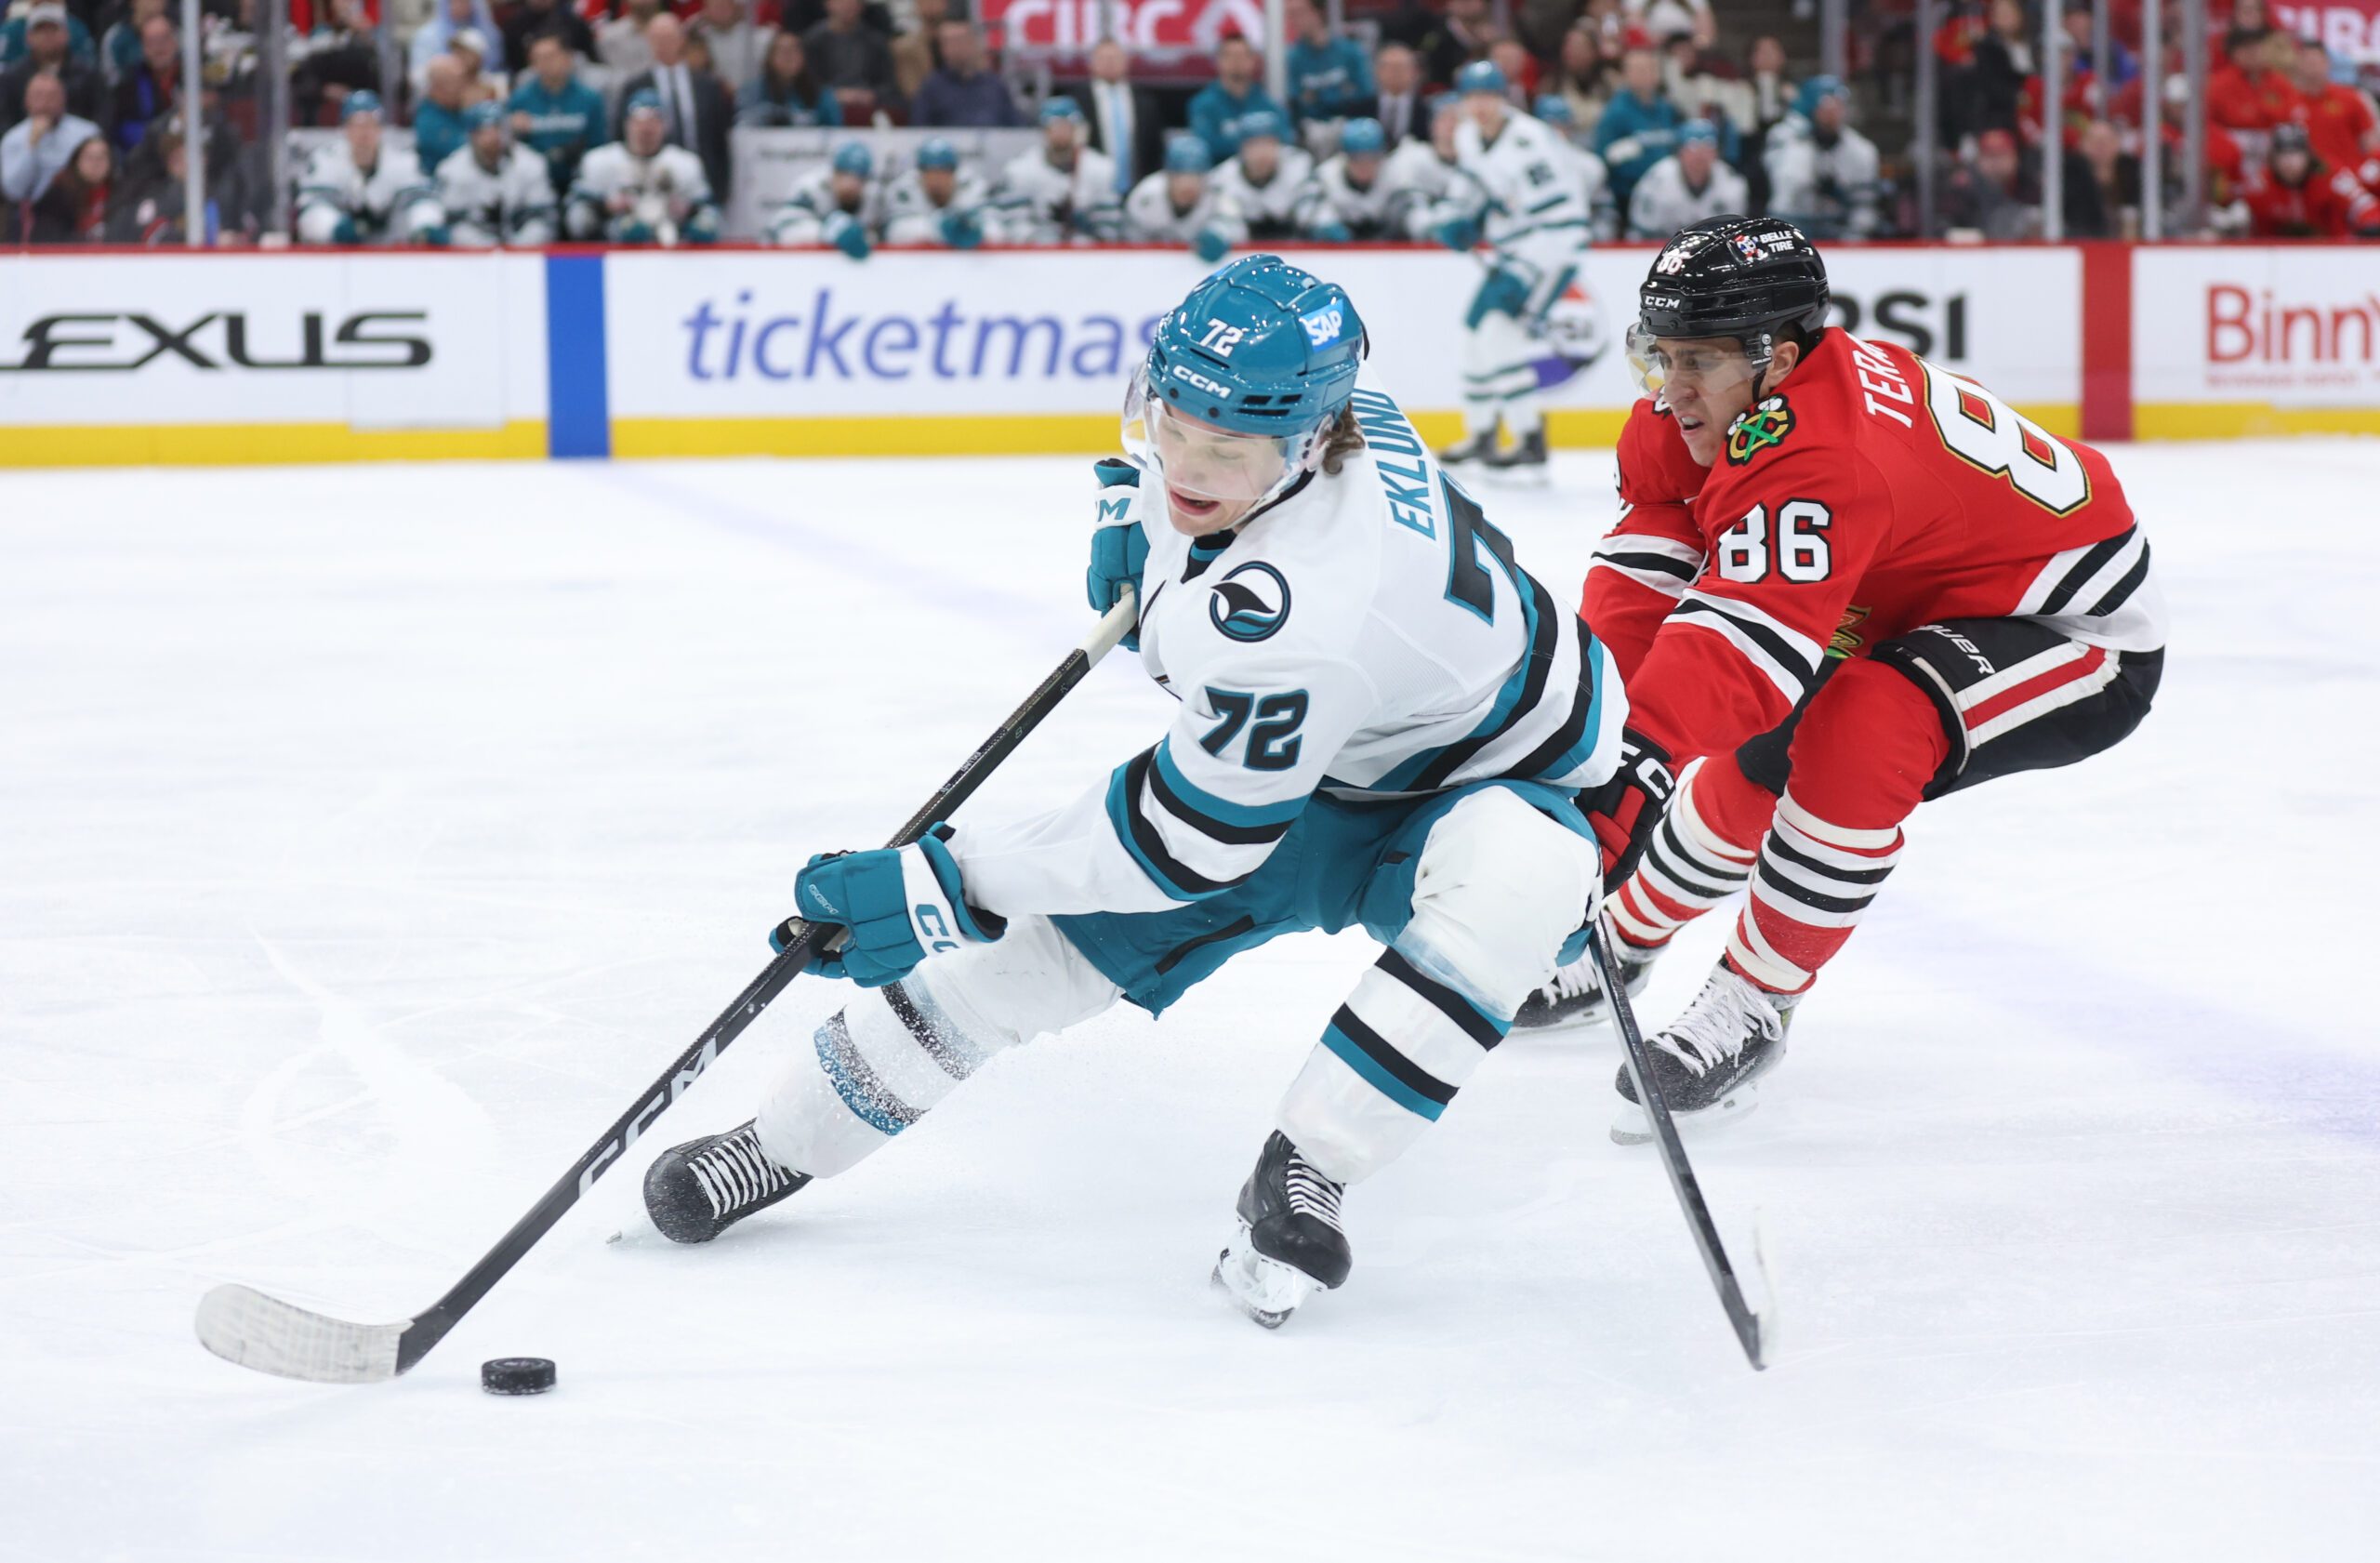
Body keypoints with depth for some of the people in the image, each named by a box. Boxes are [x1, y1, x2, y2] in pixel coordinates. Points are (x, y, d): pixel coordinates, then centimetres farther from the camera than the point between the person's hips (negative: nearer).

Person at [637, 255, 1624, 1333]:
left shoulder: (1287, 616, -43)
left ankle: (1301, 1179, -28)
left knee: (1515, 876, -42)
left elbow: (1189, 844, -33)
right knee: (1059, 933, -4)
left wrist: (944, 884, -27)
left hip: (1472, 779, -7)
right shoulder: (1290, 400, -20)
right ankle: (788, 1142, 13)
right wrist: (1130, 507, -1)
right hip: (1289, 753, 8)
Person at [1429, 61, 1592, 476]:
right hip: (1512, 251, 10)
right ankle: (1480, 435, 27)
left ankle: (1531, 443, -16)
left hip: (1553, 248, -10)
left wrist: (1523, 276, -32)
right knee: (1477, 329, 12)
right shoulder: (1468, 137, 4)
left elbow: (1556, 222, -28)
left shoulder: (1529, 142, -23)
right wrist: (1453, 217, 8)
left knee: (1501, 329, -20)